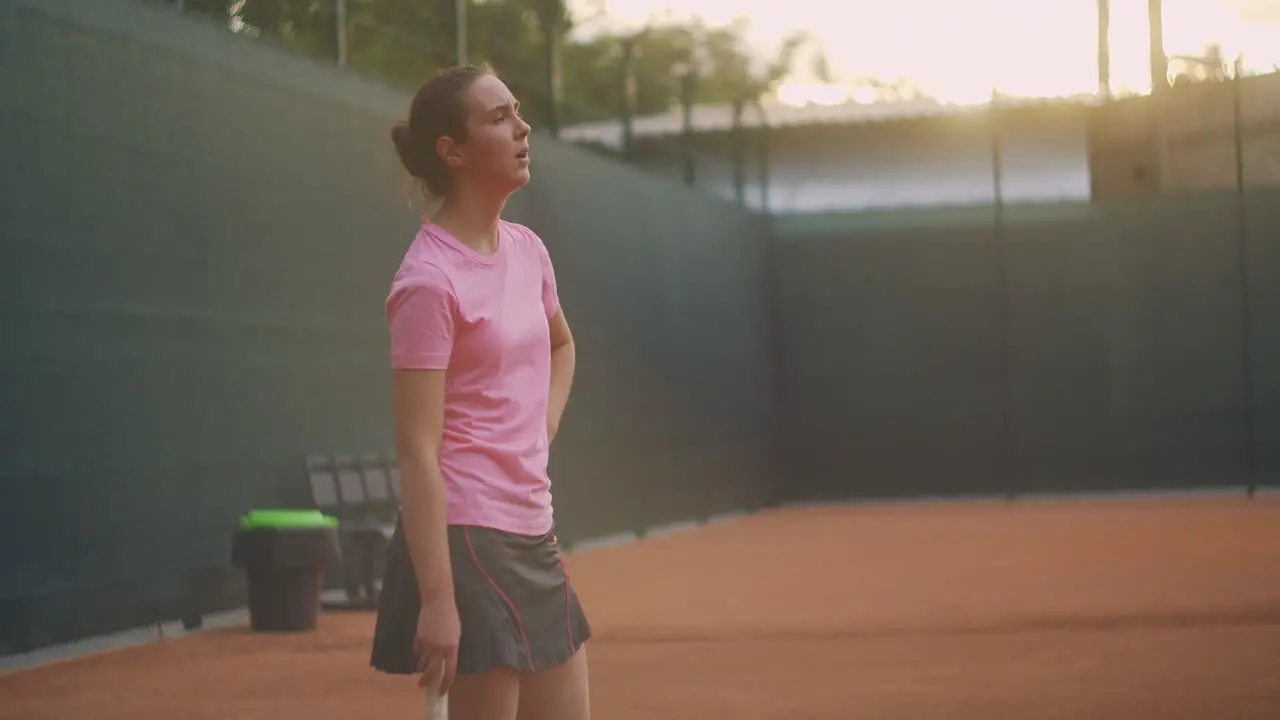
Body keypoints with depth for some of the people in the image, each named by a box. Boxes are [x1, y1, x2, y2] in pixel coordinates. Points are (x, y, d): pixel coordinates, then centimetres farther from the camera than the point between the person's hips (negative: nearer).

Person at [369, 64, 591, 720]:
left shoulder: (527, 249, 9)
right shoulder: (430, 281, -15)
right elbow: (417, 452, -18)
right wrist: (437, 599, -22)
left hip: (534, 536, 8)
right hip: (467, 539, -8)